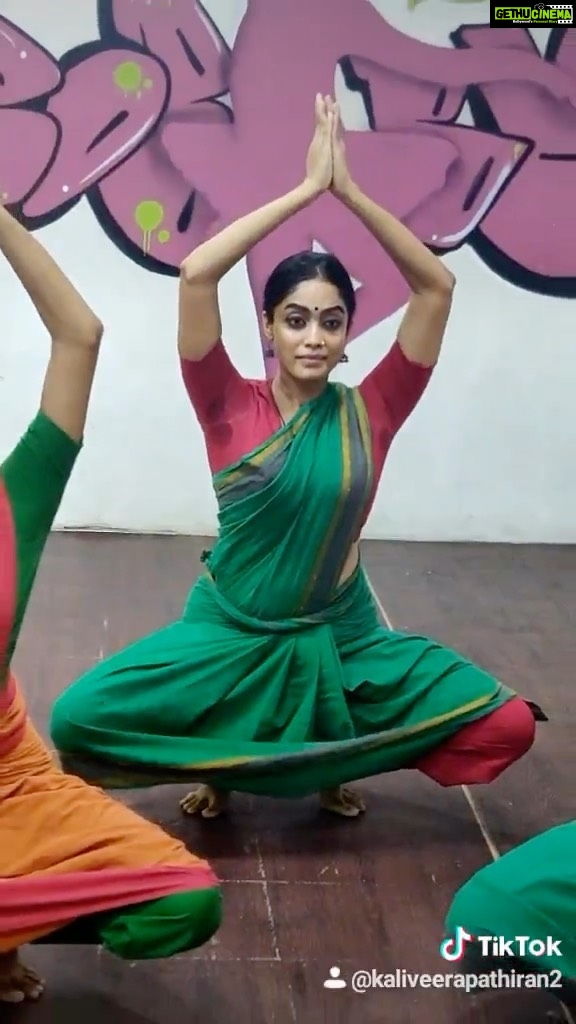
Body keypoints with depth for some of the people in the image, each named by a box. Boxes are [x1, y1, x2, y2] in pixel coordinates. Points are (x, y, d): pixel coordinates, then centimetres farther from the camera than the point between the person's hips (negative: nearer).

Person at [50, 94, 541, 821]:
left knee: (507, 727, -15)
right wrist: (306, 188, -18)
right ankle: (223, 764, 8)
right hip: (230, 634, -1)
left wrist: (348, 190, -14)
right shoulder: (230, 407, -7)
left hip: (342, 638, 2)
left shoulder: (369, 412, -2)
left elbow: (436, 286, -9)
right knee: (77, 722, -22)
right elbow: (196, 273, -20)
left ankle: (332, 761, 9)